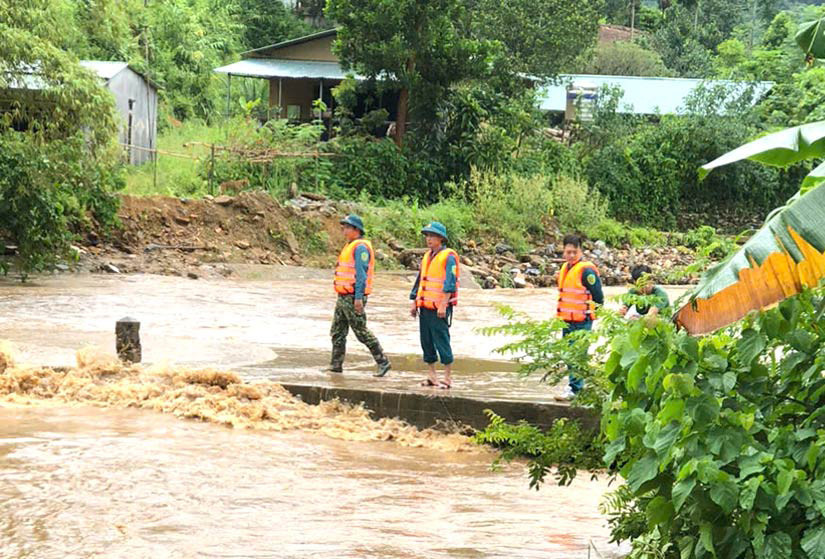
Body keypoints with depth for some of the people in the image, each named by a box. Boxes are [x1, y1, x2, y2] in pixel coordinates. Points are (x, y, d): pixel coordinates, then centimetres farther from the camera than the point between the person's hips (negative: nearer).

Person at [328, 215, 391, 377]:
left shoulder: (360, 247, -14)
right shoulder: (350, 246, 17)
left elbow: (361, 273, -21)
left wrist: (358, 297, -25)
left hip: (353, 297, -10)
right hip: (344, 297, 10)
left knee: (361, 332, -7)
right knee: (337, 332, 11)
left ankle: (383, 362, -2)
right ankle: (336, 364, 15)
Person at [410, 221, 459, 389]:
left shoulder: (448, 257, -9)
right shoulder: (427, 256, 16)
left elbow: (450, 283, -16)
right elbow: (419, 281, 22)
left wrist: (443, 305, -22)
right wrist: (414, 301, 17)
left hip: (439, 309, -8)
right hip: (425, 307, 8)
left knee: (442, 341, -6)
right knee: (426, 342, 10)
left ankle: (448, 377, -1)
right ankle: (431, 375, 19)